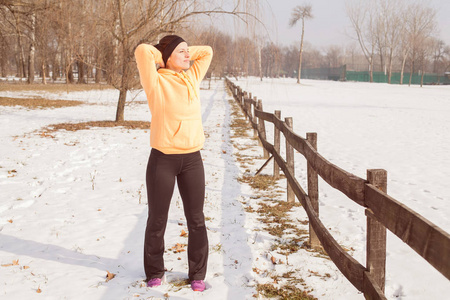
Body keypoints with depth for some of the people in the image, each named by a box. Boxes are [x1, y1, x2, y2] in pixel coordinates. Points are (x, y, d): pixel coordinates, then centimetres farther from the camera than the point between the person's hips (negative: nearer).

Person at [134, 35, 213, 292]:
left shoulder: (192, 78, 9)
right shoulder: (156, 82, -5)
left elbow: (207, 52, 19)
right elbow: (142, 51, -18)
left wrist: (184, 54, 9)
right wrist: (164, 57, -1)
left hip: (192, 159, 4)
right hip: (163, 159, -4)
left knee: (196, 220, 9)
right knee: (157, 220, 10)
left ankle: (197, 274, 23)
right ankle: (155, 271, 28)